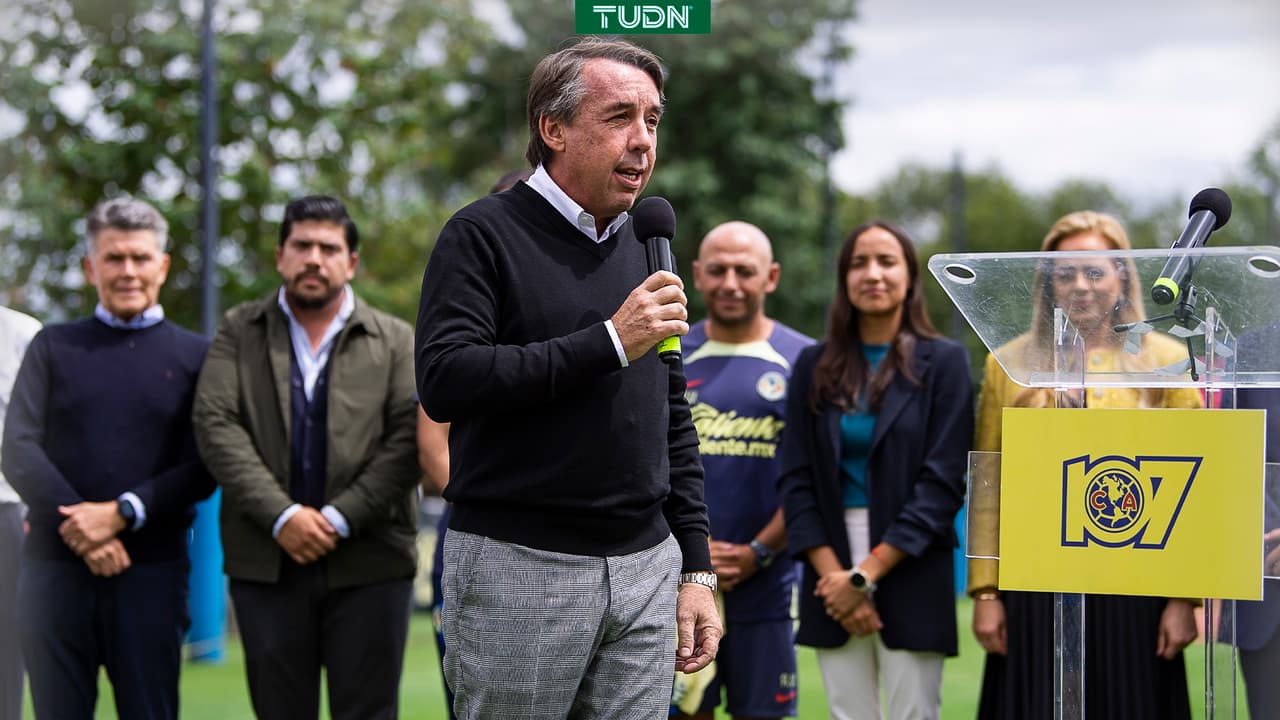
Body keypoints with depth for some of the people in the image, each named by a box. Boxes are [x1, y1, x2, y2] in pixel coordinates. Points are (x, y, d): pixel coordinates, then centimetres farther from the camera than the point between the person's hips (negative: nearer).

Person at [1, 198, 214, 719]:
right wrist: (77, 526, -12)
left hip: (151, 570, -1)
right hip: (54, 566, 1)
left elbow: (203, 469, 0)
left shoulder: (195, 356, 9)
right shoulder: (52, 347, 12)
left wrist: (122, 514, -14)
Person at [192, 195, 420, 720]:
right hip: (266, 563, 1)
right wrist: (281, 516, -13)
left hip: (368, 563, -1)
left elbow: (408, 440, -3)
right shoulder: (240, 332, 10)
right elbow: (215, 426, -2)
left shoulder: (396, 341, 9)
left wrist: (341, 518, -14)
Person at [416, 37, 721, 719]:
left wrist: (696, 568, 12)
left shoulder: (645, 251, 15)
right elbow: (443, 380, -18)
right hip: (519, 567, -5)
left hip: (646, 568, 6)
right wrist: (609, 343, -19)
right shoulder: (484, 234, -4)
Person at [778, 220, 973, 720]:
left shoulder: (944, 362, 1)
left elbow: (942, 483, -6)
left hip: (911, 575, -3)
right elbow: (795, 479, 5)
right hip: (832, 571, 3)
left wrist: (867, 574, -11)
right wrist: (833, 574, -8)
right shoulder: (814, 367, 9)